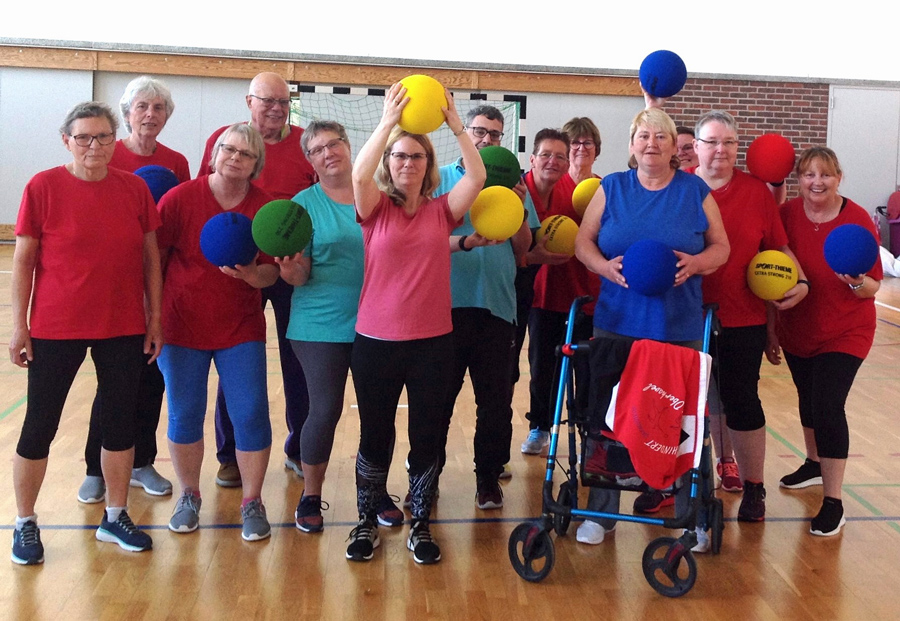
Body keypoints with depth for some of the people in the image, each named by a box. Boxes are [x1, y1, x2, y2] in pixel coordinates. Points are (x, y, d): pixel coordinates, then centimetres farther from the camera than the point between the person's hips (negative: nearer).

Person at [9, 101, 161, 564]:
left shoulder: (135, 189, 0)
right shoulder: (43, 188, -7)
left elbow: (150, 258, 6)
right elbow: (23, 261, -4)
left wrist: (155, 318, 4)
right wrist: (19, 325, -6)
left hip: (123, 329, 3)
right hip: (55, 330, -2)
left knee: (120, 422, 11)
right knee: (39, 426, 7)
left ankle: (115, 517, 28)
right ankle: (24, 523, 25)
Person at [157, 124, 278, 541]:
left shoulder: (267, 208, -3)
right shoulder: (180, 198, -6)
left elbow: (272, 272, -1)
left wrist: (251, 274, -22)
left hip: (241, 328, 1)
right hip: (182, 326, 0)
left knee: (251, 414, -2)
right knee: (184, 414, 9)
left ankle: (252, 502, 15)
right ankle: (189, 497, 29)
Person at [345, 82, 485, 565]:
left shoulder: (442, 211, 3)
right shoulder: (376, 208, 0)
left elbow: (477, 177, -12)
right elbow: (359, 173, -20)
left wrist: (456, 124, -18)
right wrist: (388, 121, -25)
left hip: (433, 342, 1)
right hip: (376, 341, -1)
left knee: (427, 435, 9)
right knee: (375, 435, 10)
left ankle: (420, 525, 26)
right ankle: (367, 522, 28)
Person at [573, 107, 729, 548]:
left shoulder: (696, 191, 6)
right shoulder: (611, 188, 7)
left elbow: (721, 246, 9)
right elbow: (583, 242, 7)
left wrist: (695, 264, -12)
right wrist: (605, 266, -13)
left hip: (680, 327, 0)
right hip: (617, 324, 1)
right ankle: (601, 512, 19)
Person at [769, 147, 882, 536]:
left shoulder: (858, 220, -14)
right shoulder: (787, 215, -7)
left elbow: (874, 286, -9)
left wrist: (858, 283, -32)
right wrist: (770, 331, 4)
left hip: (844, 335, -4)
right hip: (797, 332, 4)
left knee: (828, 408, -12)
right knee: (808, 401, 20)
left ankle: (833, 504, -2)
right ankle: (814, 465, 46)